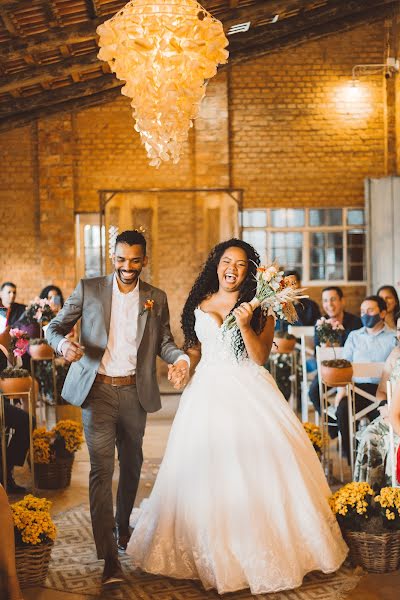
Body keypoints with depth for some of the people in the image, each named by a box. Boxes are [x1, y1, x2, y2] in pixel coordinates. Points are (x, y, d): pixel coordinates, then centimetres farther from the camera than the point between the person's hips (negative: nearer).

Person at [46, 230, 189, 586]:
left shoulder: (156, 298, 6)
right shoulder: (89, 289, 0)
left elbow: (164, 340, 5)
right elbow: (55, 327, 2)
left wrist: (180, 358, -18)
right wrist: (64, 344, -21)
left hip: (134, 392, 3)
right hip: (98, 391, -3)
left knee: (132, 464, 18)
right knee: (102, 469, -8)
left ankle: (123, 526, 42)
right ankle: (110, 558, -8)